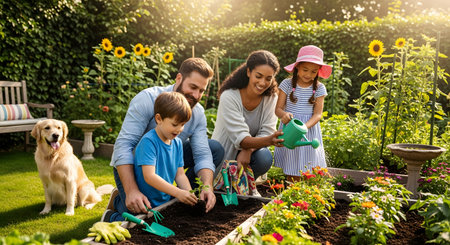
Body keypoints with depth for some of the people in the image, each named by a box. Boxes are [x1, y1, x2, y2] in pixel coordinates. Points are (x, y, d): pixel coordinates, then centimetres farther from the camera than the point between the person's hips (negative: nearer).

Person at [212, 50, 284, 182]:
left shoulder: (271, 98, -8)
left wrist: (248, 151, -32)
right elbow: (240, 138, -30)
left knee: (265, 158, -30)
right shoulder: (229, 97, -23)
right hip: (223, 155, -2)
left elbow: (267, 133, -12)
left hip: (251, 150, 3)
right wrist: (268, 141, -49)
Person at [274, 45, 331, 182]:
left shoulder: (319, 88, 0)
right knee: (292, 173, 5)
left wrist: (305, 126, -25)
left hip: (310, 130, 1)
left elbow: (318, 114, -5)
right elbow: (278, 108, -3)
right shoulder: (287, 84, -2)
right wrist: (283, 115, -28)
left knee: (310, 171, 1)